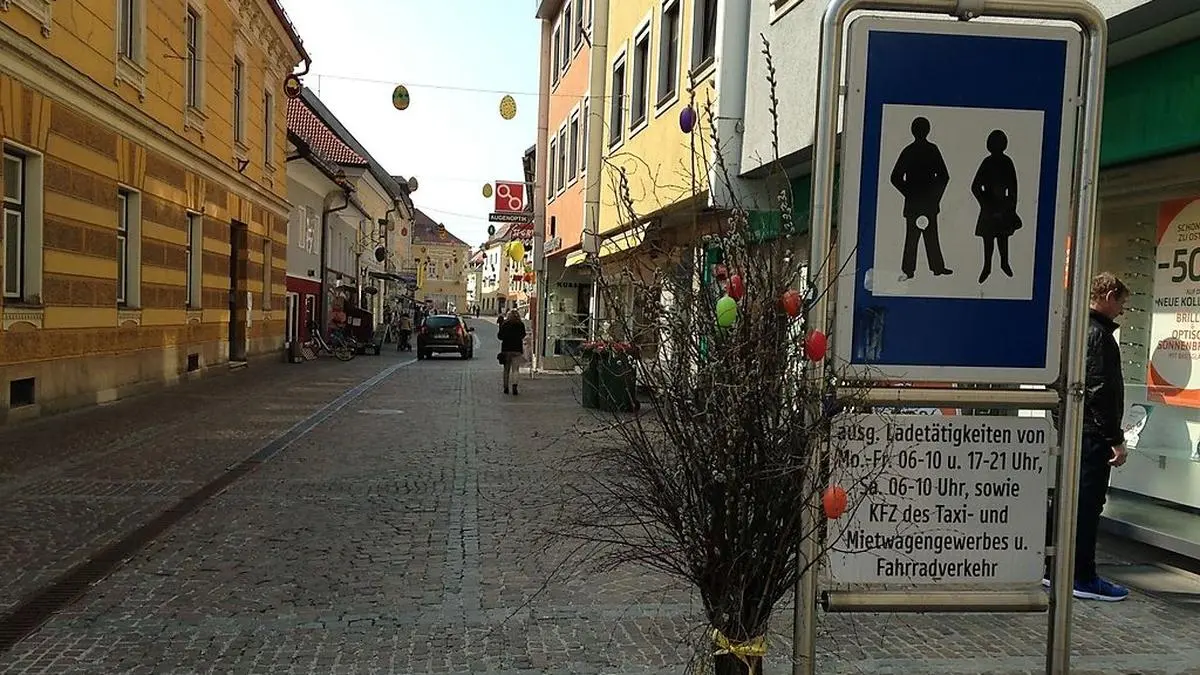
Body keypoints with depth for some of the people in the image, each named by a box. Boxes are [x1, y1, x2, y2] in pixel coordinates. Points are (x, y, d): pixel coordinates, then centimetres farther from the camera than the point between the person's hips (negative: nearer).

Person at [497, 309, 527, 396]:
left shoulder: (504, 324, -4)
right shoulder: (521, 325, -3)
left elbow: (500, 336, -3)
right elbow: (523, 336, 3)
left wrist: (498, 332, 16)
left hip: (506, 349, 1)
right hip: (517, 349, -1)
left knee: (506, 369, 13)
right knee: (515, 369, -1)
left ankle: (506, 387, 15)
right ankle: (514, 385, -21)